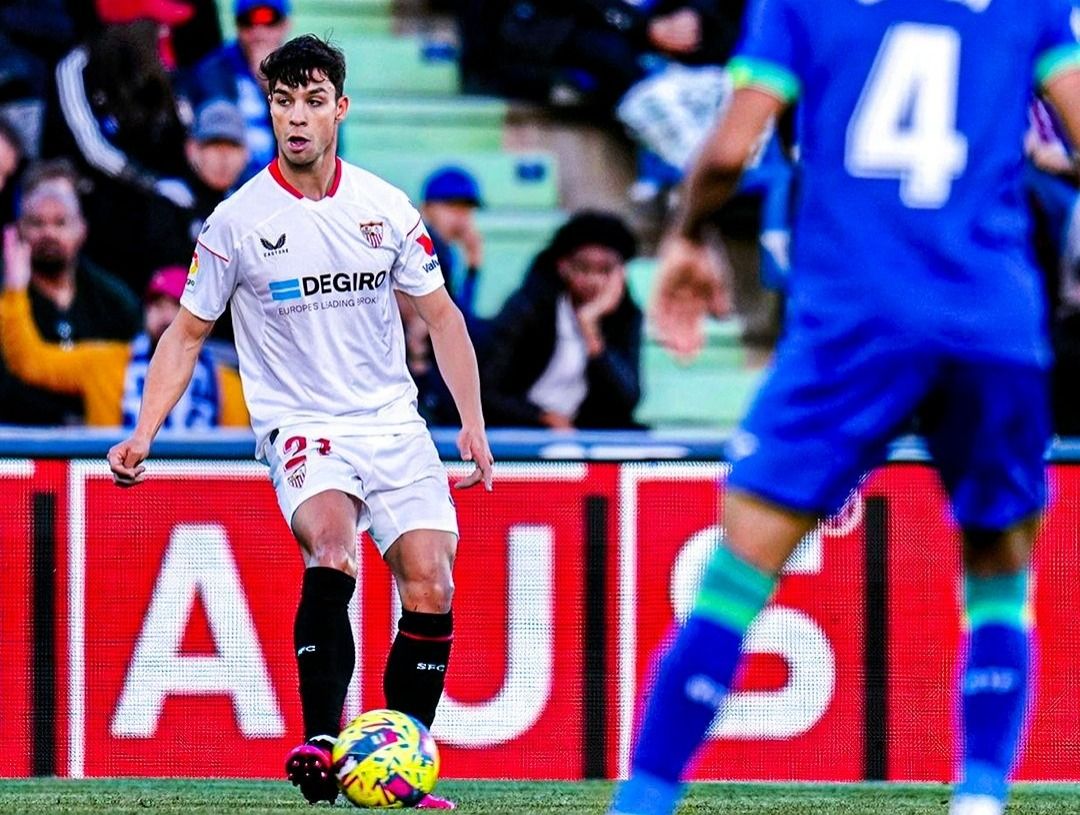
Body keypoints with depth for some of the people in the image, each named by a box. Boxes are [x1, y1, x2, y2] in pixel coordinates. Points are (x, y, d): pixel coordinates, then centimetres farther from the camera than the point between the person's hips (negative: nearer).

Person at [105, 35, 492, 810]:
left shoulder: (385, 207, 3)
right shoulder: (236, 221, -3)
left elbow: (440, 314, 12)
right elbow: (188, 332, 6)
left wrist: (473, 423, 4)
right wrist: (143, 434, -4)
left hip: (393, 421, 3)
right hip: (300, 425, -3)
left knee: (430, 589, -10)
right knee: (332, 549, -32)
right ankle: (321, 745, -31)